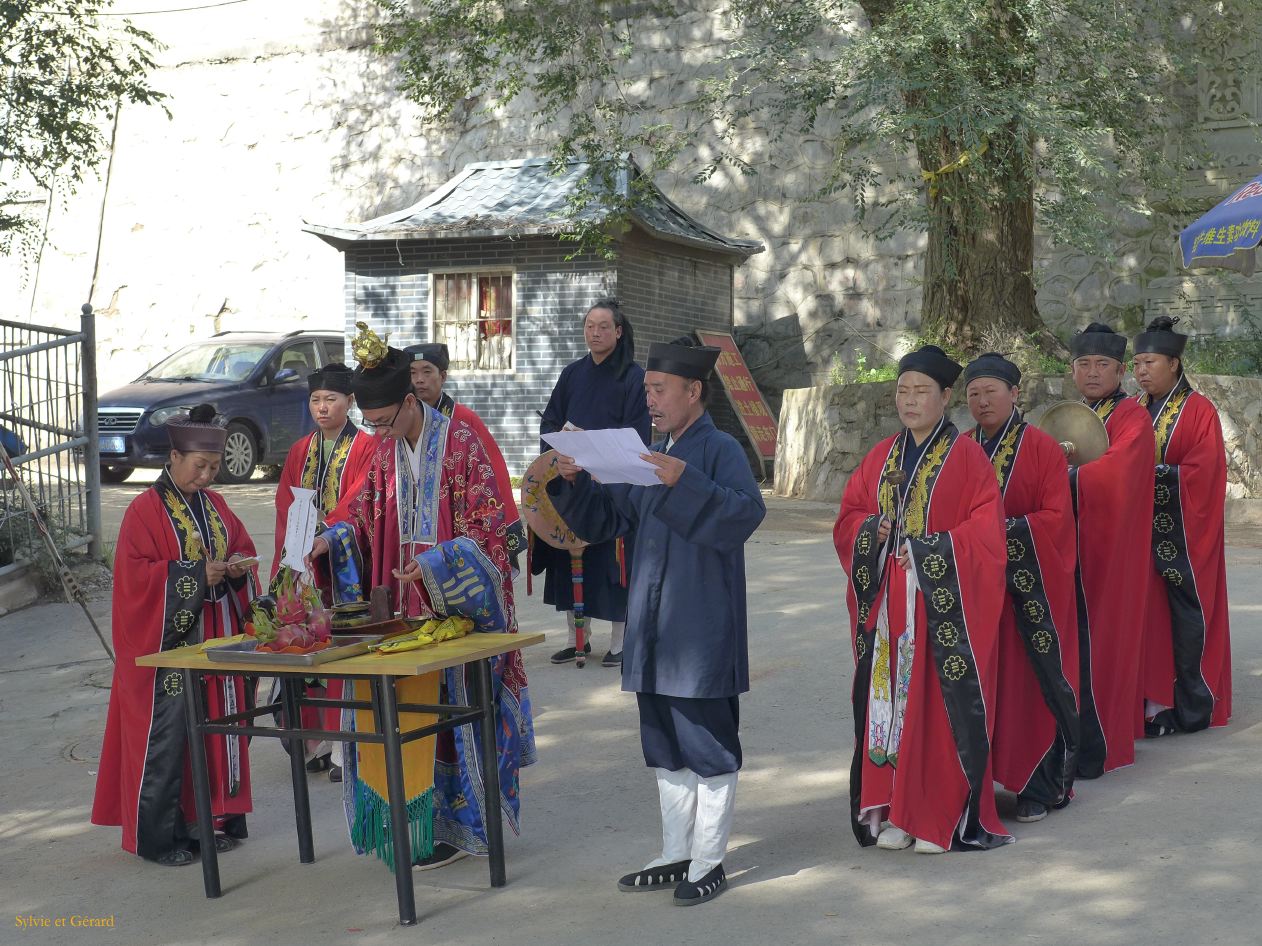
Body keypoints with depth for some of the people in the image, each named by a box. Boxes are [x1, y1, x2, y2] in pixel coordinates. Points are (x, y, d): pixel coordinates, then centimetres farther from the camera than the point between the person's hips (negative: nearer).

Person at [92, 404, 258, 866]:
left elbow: (244, 547, 17)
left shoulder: (214, 505, 12)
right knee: (165, 736, -3)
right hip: (167, 641, -6)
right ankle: (157, 836, 4)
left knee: (213, 728, 9)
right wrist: (195, 574, -21)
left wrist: (238, 566, -5)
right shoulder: (145, 510, -9)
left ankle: (206, 818, 19)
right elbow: (134, 575, -15)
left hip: (214, 638, 7)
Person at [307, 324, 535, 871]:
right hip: (404, 604, 6)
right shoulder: (386, 451, 9)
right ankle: (416, 818, 17)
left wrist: (436, 561, -28)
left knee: (451, 707, -2)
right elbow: (367, 516, 16)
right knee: (406, 709, 6)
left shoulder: (461, 443, -12)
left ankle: (454, 823, 8)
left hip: (457, 603, -6)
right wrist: (333, 537, -5)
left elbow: (488, 528, -15)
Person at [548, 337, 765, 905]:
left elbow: (747, 513, -24)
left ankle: (707, 864, 12)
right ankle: (675, 856, 27)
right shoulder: (650, 457, 15)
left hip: (703, 634, -8)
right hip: (654, 633, 8)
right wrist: (573, 484, 2)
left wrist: (686, 484, -33)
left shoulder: (720, 449, -8)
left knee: (709, 749, 1)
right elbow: (602, 522, 19)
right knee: (666, 750, 15)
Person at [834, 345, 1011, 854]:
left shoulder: (967, 457, -4)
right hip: (888, 605, 5)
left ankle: (946, 816, 6)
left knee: (943, 703, -3)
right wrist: (874, 531, -7)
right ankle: (896, 812, 14)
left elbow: (986, 535, -9)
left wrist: (930, 548, -18)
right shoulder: (881, 457, 13)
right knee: (890, 698, 5)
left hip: (944, 605, -5)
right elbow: (849, 517, 14)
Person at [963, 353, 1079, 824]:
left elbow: (1057, 518, -9)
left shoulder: (1042, 448, -4)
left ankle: (1042, 787, 9)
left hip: (1032, 584, -4)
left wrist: (1005, 530, -19)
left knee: (1036, 680, -2)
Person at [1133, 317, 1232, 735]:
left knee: (1187, 614, -2)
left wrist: (1156, 474, -20)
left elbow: (1201, 475, -14)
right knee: (1149, 611, 2)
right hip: (1143, 527, 5)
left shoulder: (1199, 411, -6)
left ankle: (1193, 706, 6)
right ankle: (1155, 699, 7)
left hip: (1184, 533, -5)